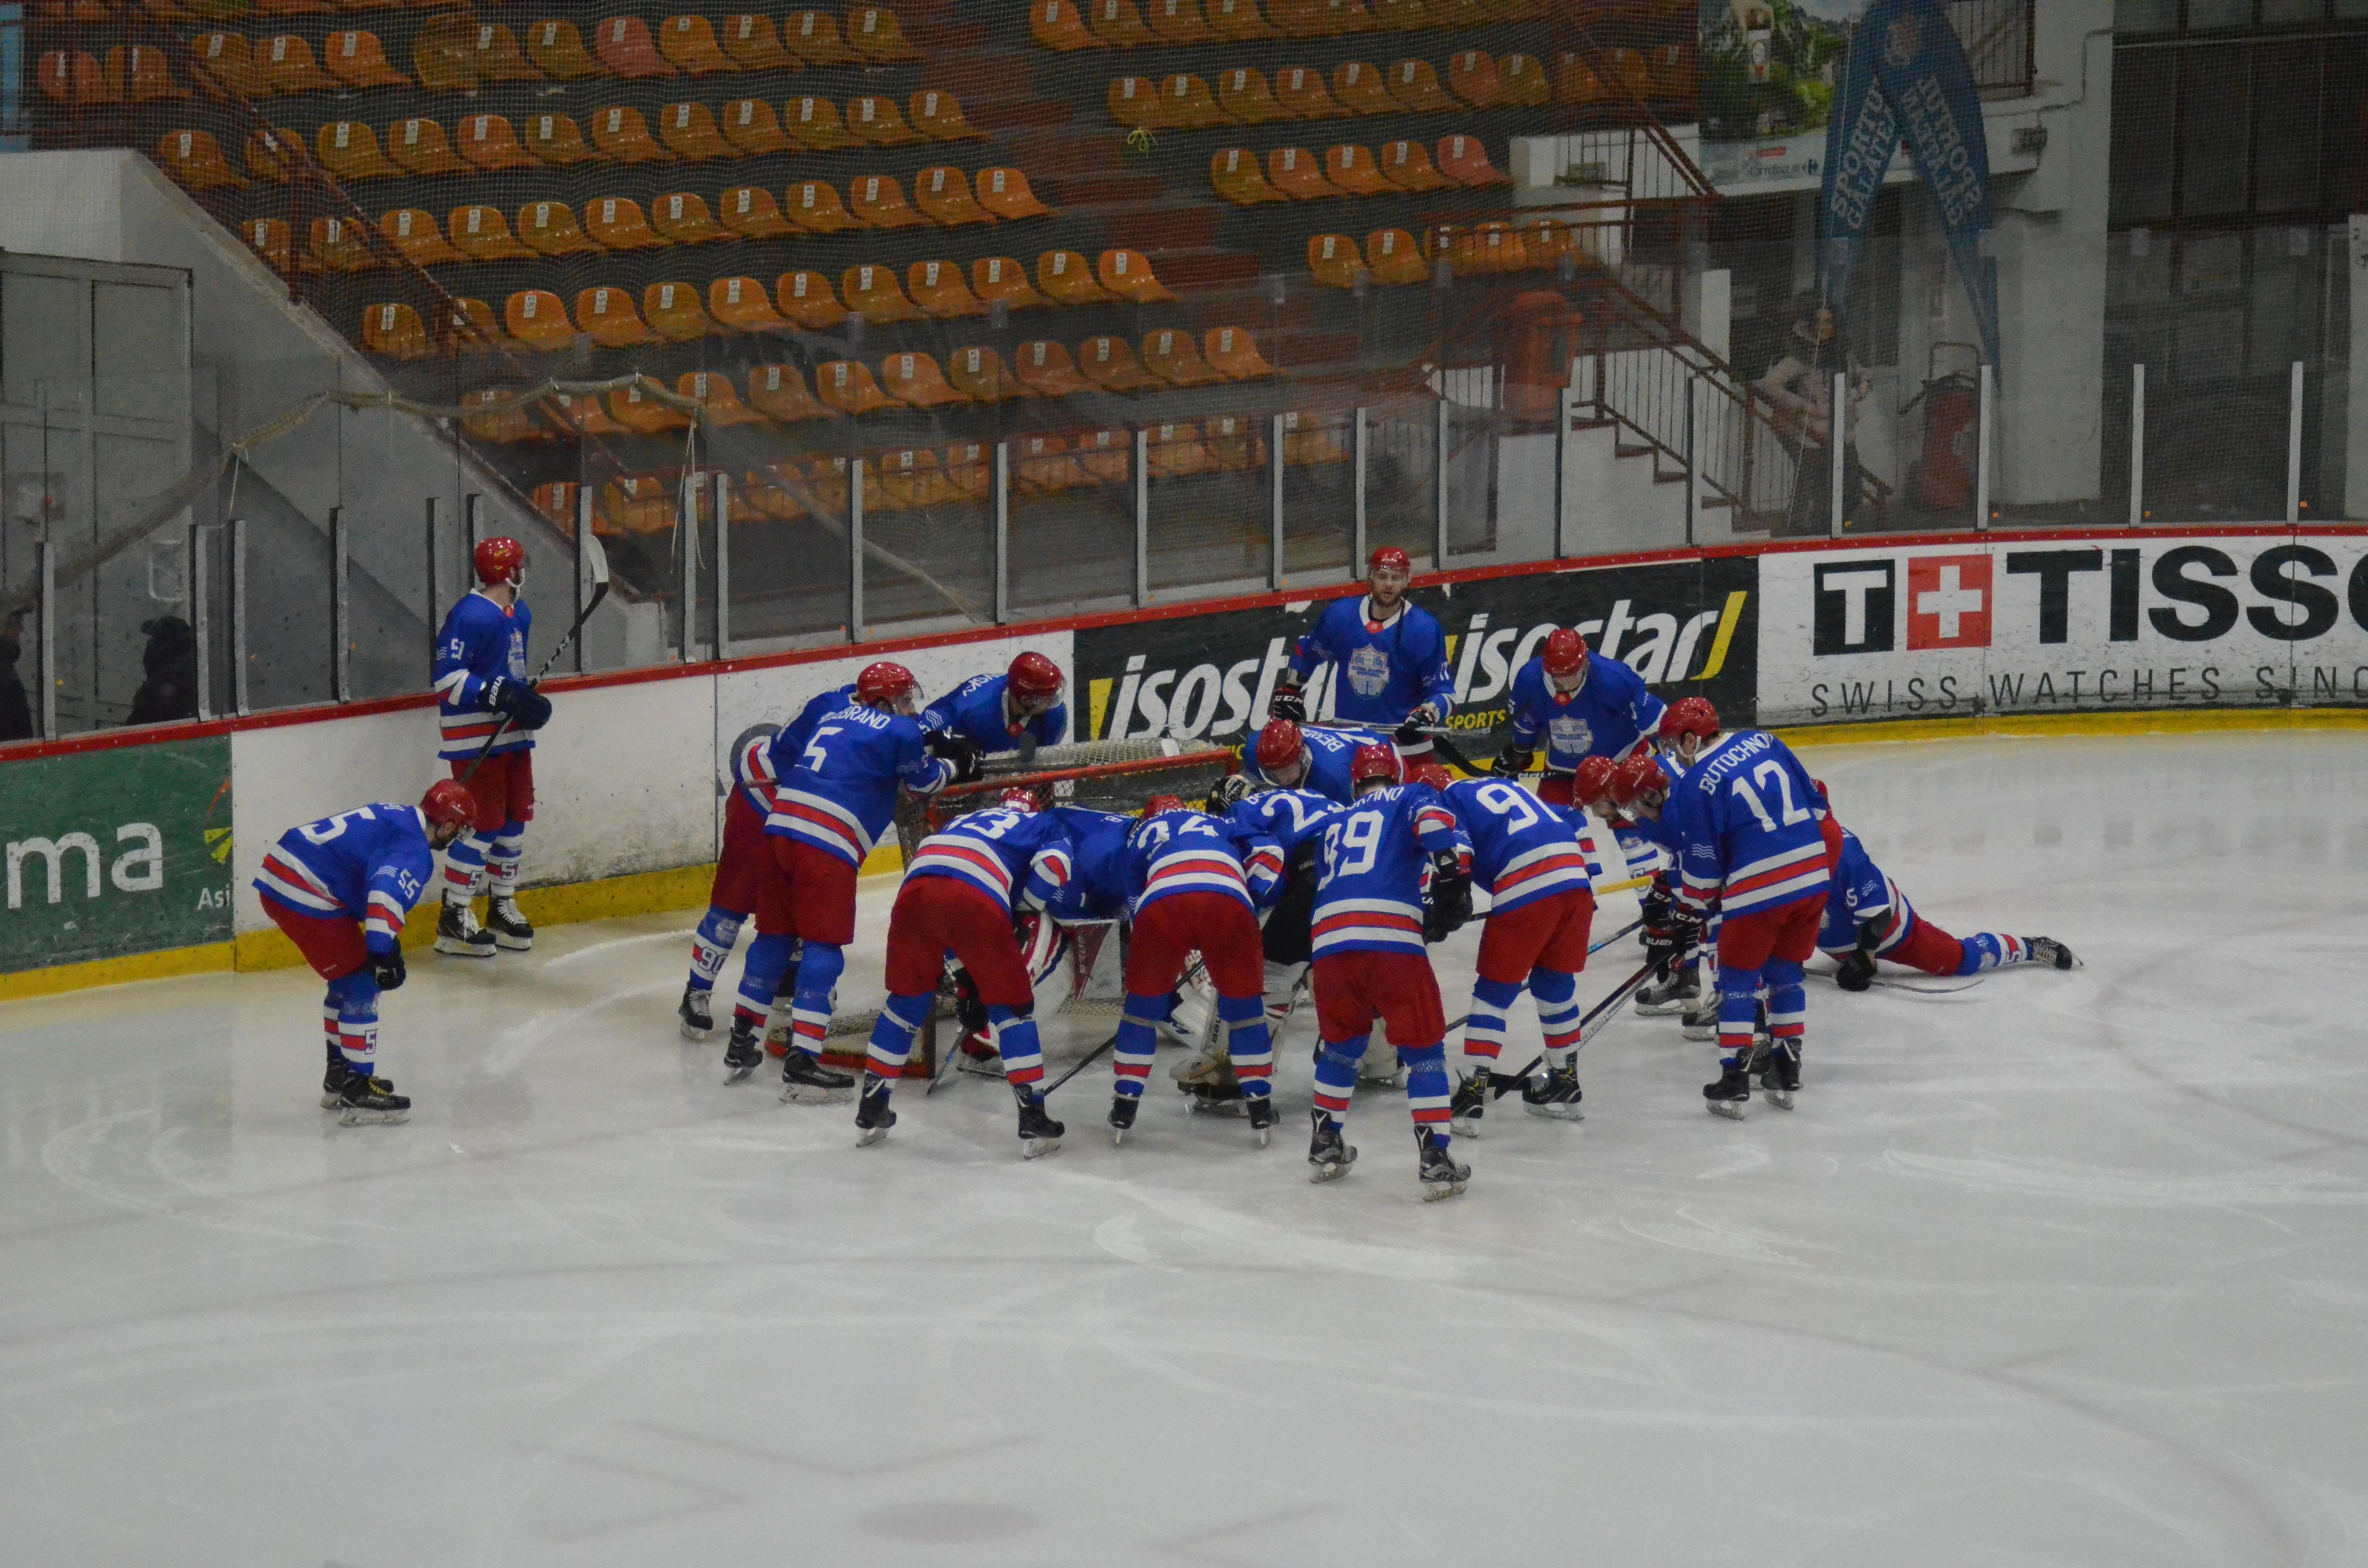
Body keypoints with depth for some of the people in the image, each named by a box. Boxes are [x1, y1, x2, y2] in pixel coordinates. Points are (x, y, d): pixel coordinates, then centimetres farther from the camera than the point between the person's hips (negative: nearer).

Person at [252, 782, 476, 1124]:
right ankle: (358, 1091, -7)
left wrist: (388, 945, 37)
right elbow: (386, 894, -31)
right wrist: (383, 953, -33)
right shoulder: (415, 852, -11)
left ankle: (339, 1075, 32)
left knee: (349, 980, 22)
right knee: (361, 986, -6)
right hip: (304, 893, -10)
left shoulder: (396, 818, 20)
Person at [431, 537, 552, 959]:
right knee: (484, 822, -9)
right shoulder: (472, 616, -17)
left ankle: (502, 906, 27)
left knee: (515, 816, 14)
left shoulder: (520, 614, 13)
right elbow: (446, 676, -21)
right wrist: (500, 695, -26)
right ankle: (454, 919, -4)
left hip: (512, 732, 9)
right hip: (475, 736, -9)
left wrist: (529, 699, 5)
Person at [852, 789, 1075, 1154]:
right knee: (1012, 1006, 11)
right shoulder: (1045, 824, 29)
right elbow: (1053, 865, 6)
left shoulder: (963, 820, 42)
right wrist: (1021, 907, 21)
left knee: (907, 998, 24)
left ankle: (871, 1112, 26)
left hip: (915, 888, 4)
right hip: (976, 901, -4)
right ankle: (1033, 1122, 7)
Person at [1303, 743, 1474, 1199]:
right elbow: (1433, 820, -4)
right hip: (1393, 939, -4)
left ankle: (1325, 1146, 27)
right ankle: (1434, 1159, 0)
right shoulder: (1411, 797, 19)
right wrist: (1451, 881, -6)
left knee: (1342, 1042, 26)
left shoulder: (1334, 824, 33)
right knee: (1423, 1048, 6)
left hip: (1329, 940, 4)